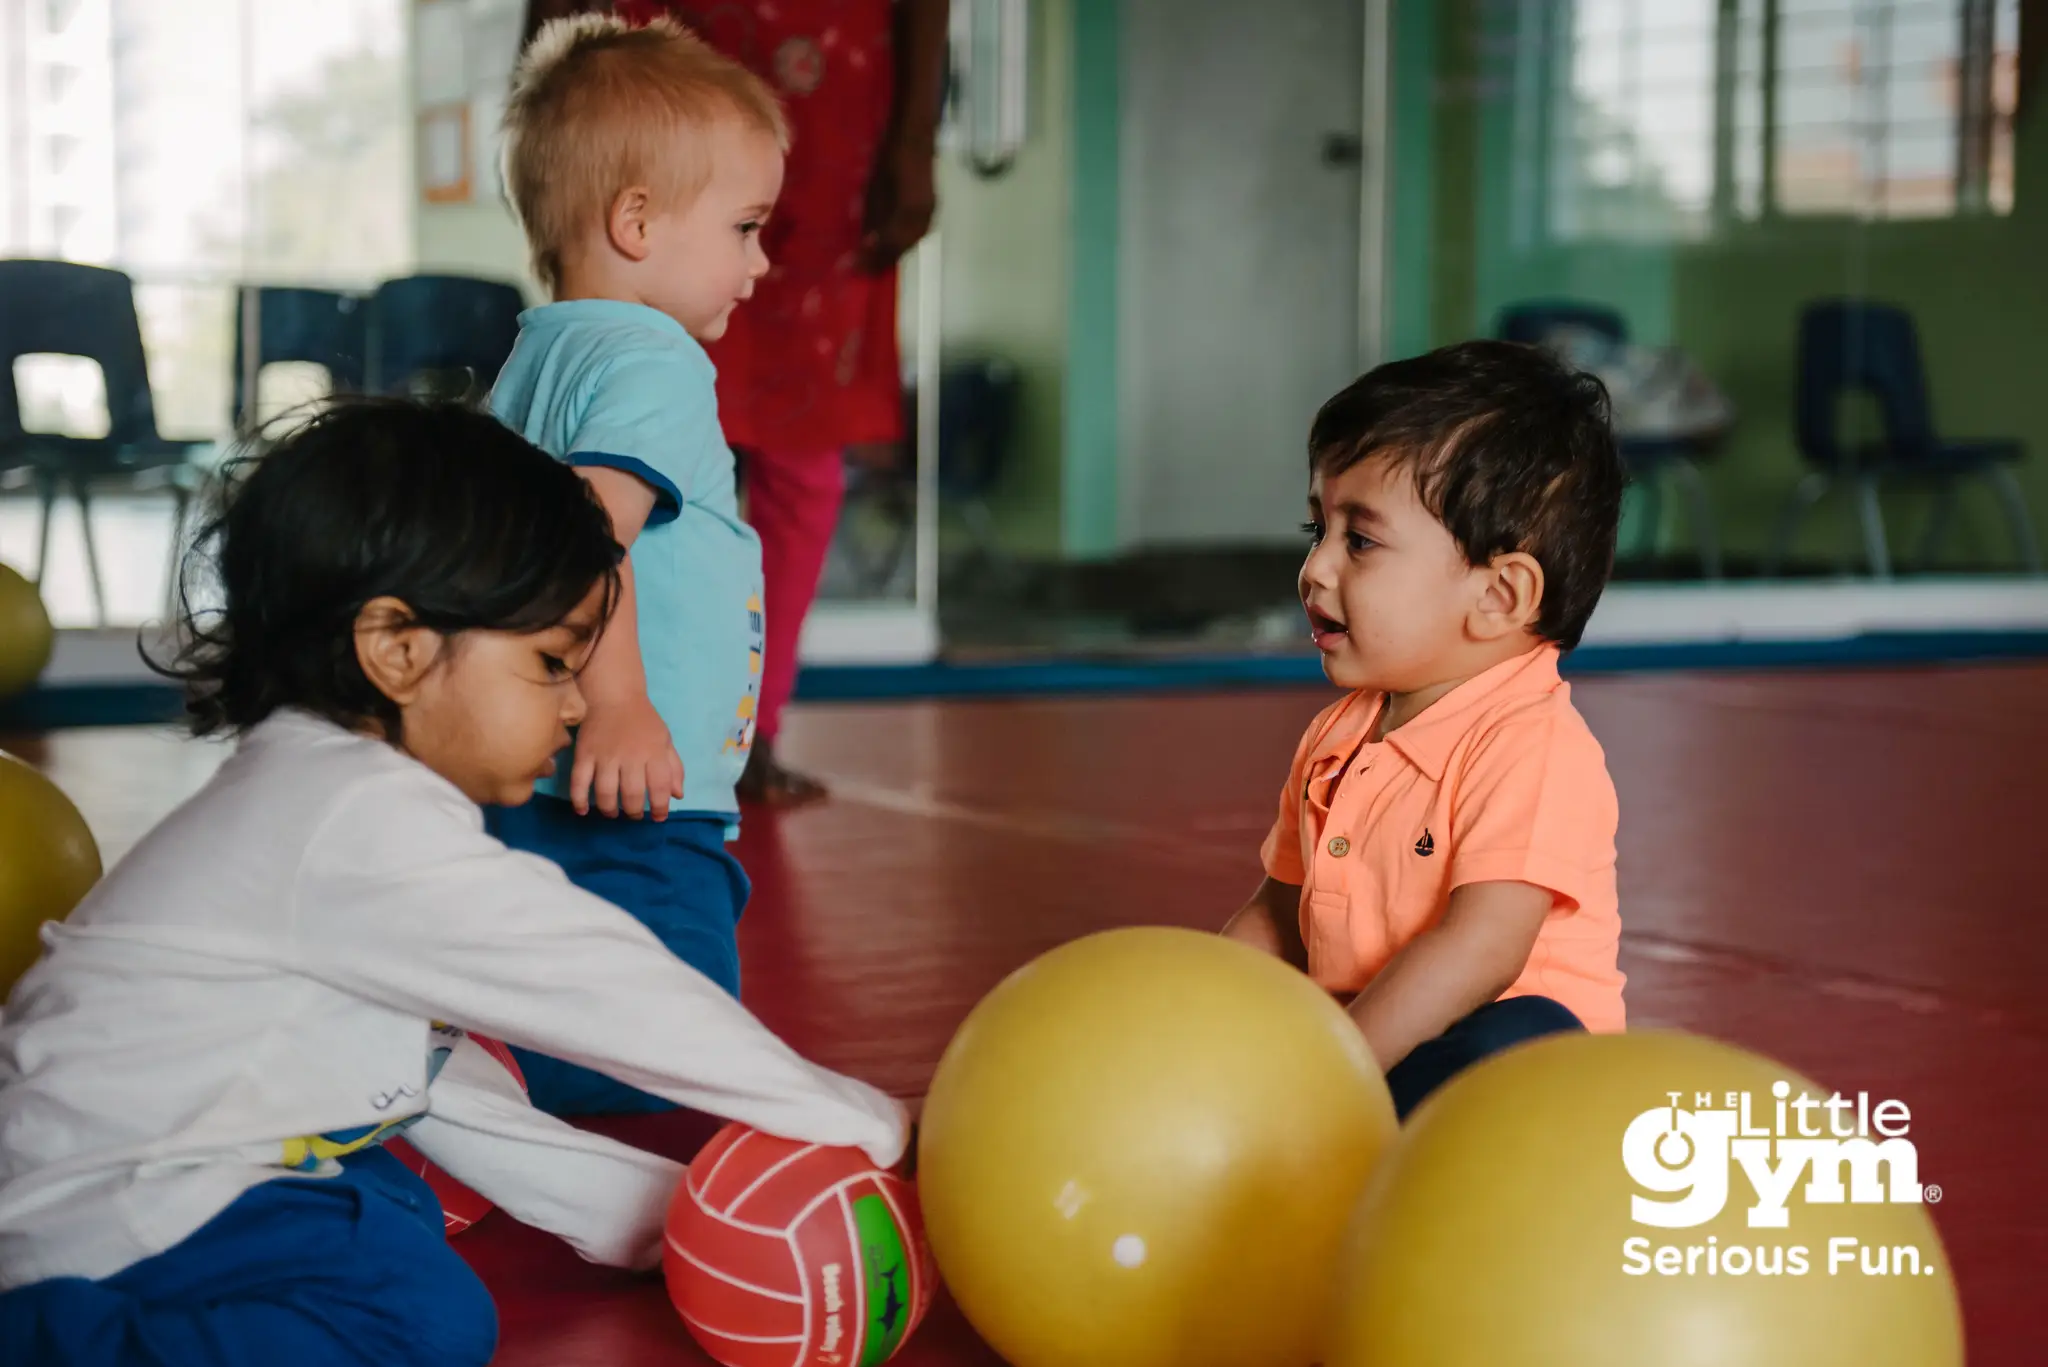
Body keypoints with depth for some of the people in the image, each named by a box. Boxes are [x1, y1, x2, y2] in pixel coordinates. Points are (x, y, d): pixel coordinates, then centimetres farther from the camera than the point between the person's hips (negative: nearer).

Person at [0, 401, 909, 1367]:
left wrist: (657, 1206, 12)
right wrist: (861, 1126, -8)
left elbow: (457, 1096, 16)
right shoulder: (369, 827, -19)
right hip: (80, 1238, -11)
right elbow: (605, 991, -17)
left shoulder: (316, 795, 14)